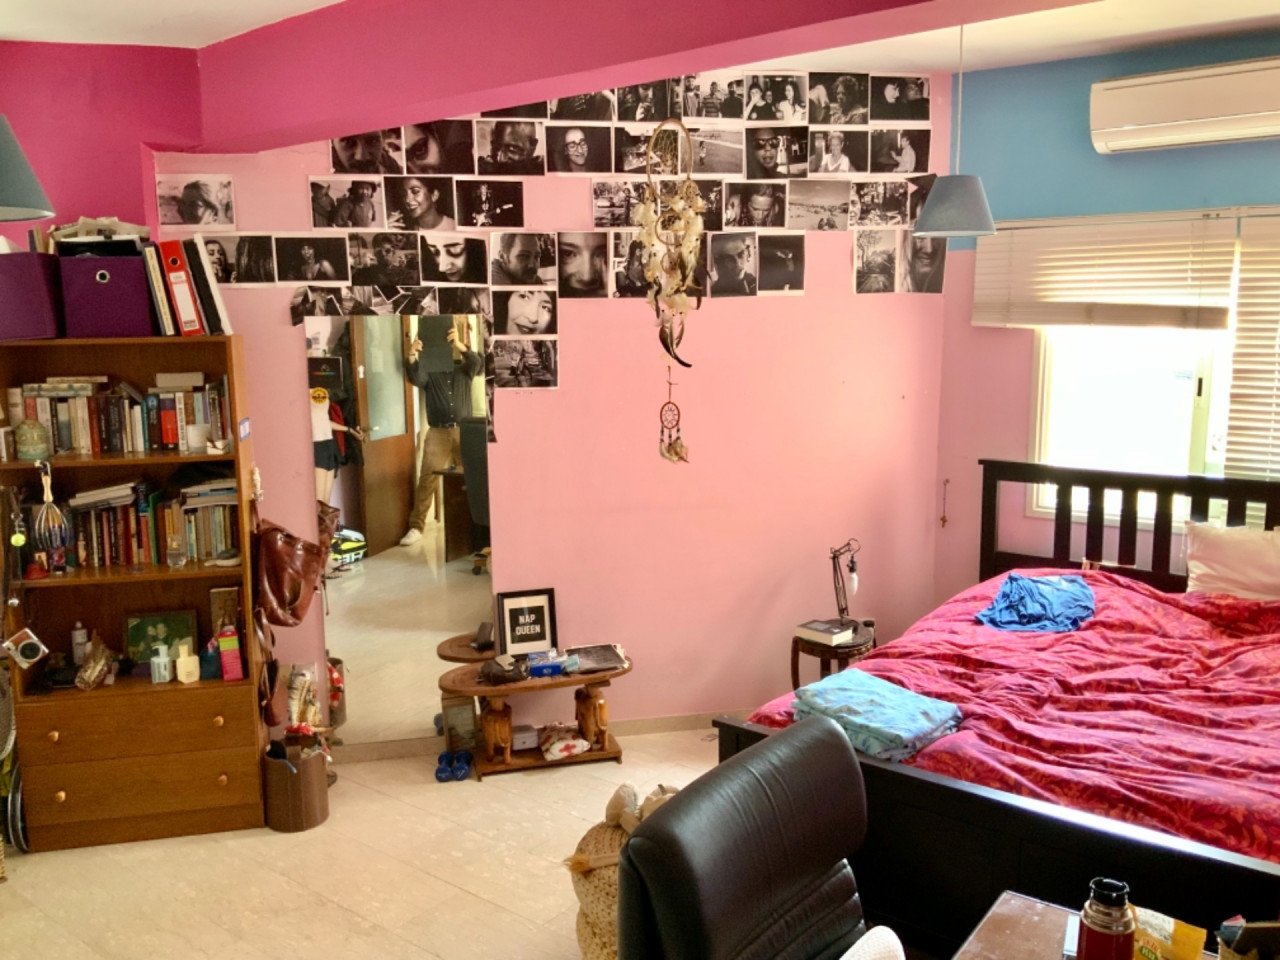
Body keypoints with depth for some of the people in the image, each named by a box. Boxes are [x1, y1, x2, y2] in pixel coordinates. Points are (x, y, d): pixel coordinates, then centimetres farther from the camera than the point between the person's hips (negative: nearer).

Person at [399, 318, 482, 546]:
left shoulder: (465, 368, 9)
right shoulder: (430, 369, 7)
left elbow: (478, 363, -14)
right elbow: (415, 378, -15)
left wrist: (459, 344, -32)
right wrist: (412, 356, -36)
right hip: (437, 433, -1)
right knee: (427, 480, -3)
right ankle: (416, 527, 1)